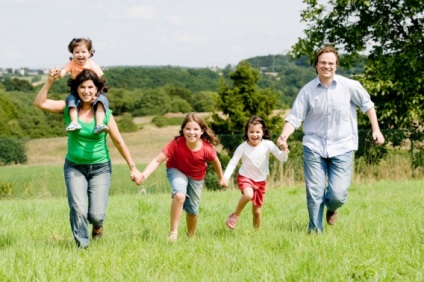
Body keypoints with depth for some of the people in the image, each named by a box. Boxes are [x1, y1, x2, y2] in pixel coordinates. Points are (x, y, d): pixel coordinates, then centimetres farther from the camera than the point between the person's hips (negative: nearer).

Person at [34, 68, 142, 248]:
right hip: (74, 167, 1)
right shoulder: (69, 108, -5)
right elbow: (39, 103, -15)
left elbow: (119, 142, -1)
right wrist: (50, 81, -25)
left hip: (100, 168, -1)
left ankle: (97, 225, 32)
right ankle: (82, 245, 3)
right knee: (78, 208, -17)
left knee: (96, 214, -7)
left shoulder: (104, 113, -7)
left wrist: (133, 168, 2)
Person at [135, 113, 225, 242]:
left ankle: (191, 237, 41)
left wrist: (221, 178, 8)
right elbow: (157, 160, -39)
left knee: (193, 210, 12)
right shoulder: (176, 144, -36)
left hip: (197, 177, 2)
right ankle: (173, 232, -19)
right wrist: (143, 175, -54)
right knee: (179, 195, -32)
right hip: (177, 171, -2)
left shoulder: (207, 148, -31)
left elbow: (215, 162, -9)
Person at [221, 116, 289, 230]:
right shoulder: (243, 147, -16)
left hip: (261, 181, 3)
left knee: (257, 211, 12)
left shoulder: (268, 145, -13)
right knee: (248, 194, -36)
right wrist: (226, 177, -27)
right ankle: (235, 215, -13)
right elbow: (233, 162, -14)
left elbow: (282, 158, -14)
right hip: (245, 177, -3)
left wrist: (284, 151, -36)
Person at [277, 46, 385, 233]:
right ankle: (315, 231, 16)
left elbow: (367, 105, 11)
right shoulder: (307, 91, -3)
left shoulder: (350, 86, -3)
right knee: (314, 194, -2)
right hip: (314, 147, 1)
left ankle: (331, 208, 30)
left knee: (338, 195, -7)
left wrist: (376, 130, 7)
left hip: (342, 148, 0)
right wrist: (284, 135, -23)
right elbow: (295, 117, -5)